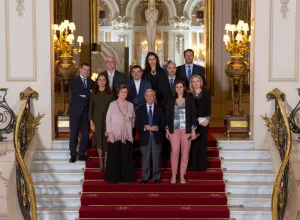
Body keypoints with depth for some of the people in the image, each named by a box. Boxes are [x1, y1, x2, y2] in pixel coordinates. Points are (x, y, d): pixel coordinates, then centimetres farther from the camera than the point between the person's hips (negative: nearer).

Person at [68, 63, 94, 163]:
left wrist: (84, 95, -8)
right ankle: (73, 154, 5)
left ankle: (82, 154, 10)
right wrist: (88, 94, -10)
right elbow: (75, 93, -12)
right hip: (76, 110, -3)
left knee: (85, 133, 3)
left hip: (86, 111, 3)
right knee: (74, 133, -1)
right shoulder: (74, 80, 1)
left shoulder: (91, 82, 12)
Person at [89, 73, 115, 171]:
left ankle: (106, 162, 11)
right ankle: (101, 161, 17)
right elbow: (90, 108, 3)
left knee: (107, 140, 0)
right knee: (99, 140, 5)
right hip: (97, 120, 1)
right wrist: (91, 122, -4)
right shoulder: (94, 94, 4)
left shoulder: (110, 93, 2)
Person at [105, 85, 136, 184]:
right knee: (114, 157, -1)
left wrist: (130, 119, -7)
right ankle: (113, 178, 8)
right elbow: (108, 119, -4)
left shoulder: (130, 105, 9)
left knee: (126, 157, 4)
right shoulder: (112, 104, -1)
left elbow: (134, 119, 16)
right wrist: (110, 133, -11)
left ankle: (126, 177, 14)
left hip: (127, 135, 3)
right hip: (115, 135, -3)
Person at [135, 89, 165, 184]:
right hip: (145, 137, 0)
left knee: (156, 158, 3)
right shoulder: (140, 110, 9)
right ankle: (145, 178, 10)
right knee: (145, 158, 2)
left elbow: (163, 123, 5)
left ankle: (156, 177, 12)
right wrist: (145, 127, -14)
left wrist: (156, 127, -14)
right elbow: (137, 124, 4)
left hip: (156, 137, 0)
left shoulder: (160, 109, 10)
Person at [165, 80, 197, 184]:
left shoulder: (190, 100, 3)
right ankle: (173, 175, 4)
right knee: (174, 152, -5)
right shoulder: (171, 101, 7)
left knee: (185, 152, 2)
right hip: (174, 129, 0)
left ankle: (182, 175, 10)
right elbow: (167, 115, 10)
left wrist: (193, 130, -3)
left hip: (186, 130, 0)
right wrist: (167, 130, 5)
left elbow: (193, 115, 2)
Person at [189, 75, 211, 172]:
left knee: (202, 143, 2)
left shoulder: (206, 93, 5)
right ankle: (193, 165, 7)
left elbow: (208, 107, 1)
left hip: (203, 122, 0)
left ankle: (202, 165, 9)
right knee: (193, 143, 0)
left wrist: (207, 119, -12)